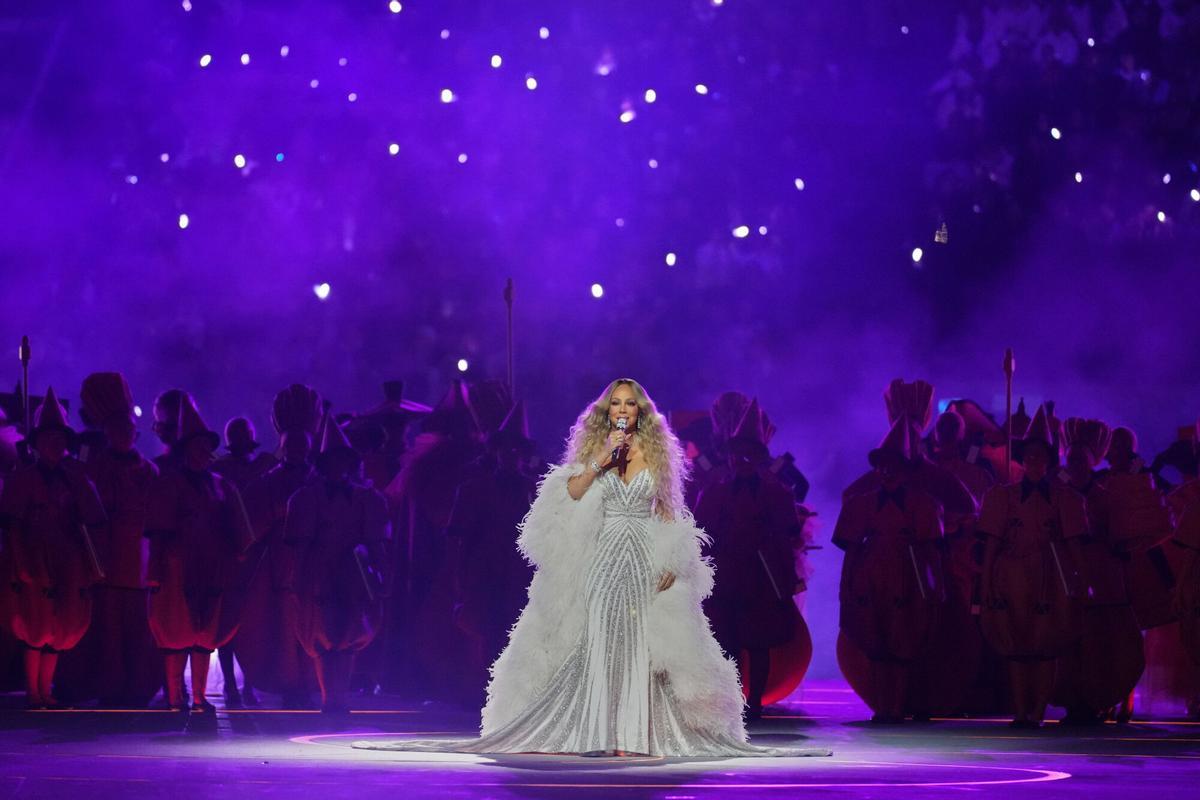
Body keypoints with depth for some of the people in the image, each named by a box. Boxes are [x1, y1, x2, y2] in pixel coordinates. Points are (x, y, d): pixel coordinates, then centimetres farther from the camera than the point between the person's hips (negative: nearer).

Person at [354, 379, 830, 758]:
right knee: (601, 639, -6)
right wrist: (602, 458, -17)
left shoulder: (657, 452, 6)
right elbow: (571, 493, -7)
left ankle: (641, 730, -4)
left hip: (645, 559, 0)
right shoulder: (593, 449, 6)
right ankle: (601, 731, -4)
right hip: (602, 557, 0)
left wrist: (671, 564, 0)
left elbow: (667, 512, 8)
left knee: (642, 642, -4)